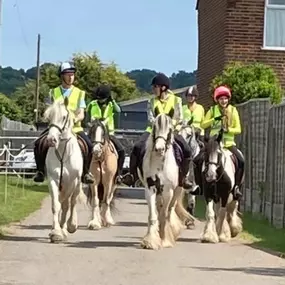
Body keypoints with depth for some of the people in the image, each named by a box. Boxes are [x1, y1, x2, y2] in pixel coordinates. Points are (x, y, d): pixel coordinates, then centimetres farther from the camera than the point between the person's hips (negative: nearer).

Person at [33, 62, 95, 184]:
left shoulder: (79, 93, 7)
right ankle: (40, 171, -3)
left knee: (88, 145, -22)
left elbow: (81, 115, 1)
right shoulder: (54, 92, 9)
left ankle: (85, 172, -3)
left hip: (74, 127, 0)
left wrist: (74, 120, -21)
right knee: (39, 144, -20)